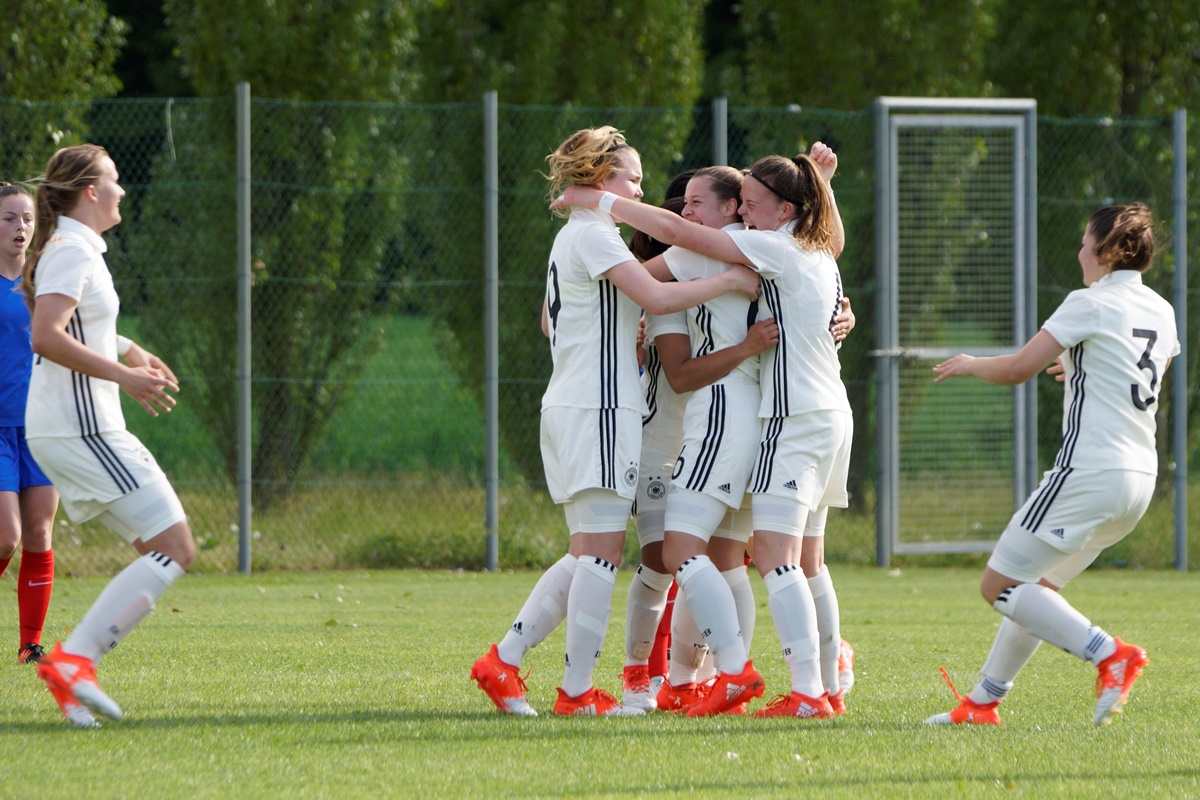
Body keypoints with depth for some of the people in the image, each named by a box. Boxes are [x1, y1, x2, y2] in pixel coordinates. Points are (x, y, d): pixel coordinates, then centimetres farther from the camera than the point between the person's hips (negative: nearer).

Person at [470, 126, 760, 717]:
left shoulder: (570, 238, 22)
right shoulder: (593, 234, -10)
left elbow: (549, 322, 35)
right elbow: (655, 297, -20)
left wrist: (624, 340, 34)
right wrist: (731, 281, -15)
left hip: (569, 406, 10)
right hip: (596, 408, -10)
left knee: (587, 554, 11)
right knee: (602, 551, -9)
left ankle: (503, 661, 8)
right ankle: (577, 691, -8)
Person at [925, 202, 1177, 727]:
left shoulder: (1090, 304, -9)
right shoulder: (1161, 312, 14)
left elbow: (1017, 369, -9)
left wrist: (969, 365, 10)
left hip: (1089, 471, -9)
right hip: (1140, 473, 9)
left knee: (1000, 586, -5)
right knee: (1037, 586, 20)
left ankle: (1109, 654, -18)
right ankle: (983, 701, 22)